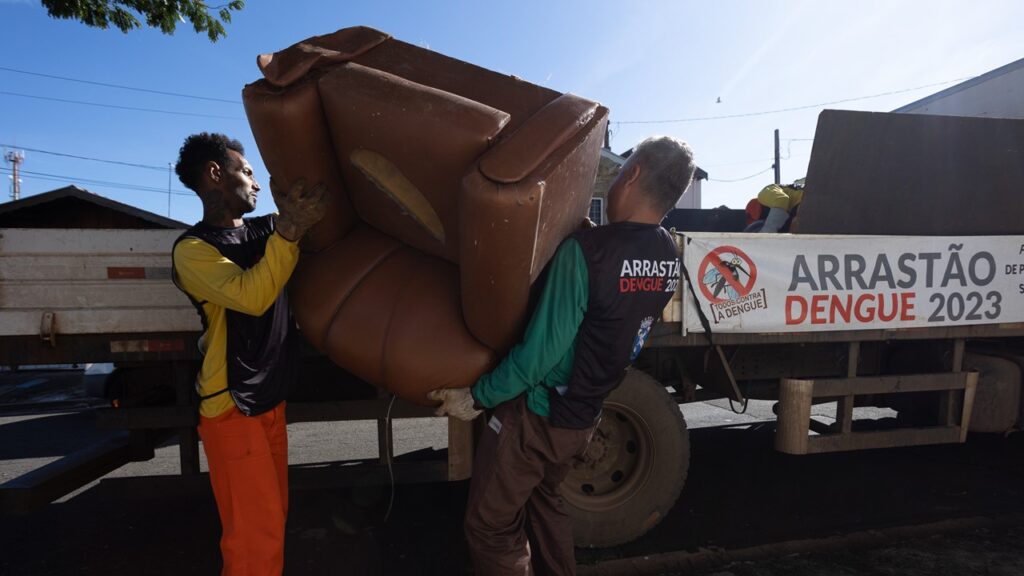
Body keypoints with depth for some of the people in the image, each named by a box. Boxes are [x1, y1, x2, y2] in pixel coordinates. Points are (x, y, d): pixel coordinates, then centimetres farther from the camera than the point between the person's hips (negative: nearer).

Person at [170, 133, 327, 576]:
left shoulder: (264, 229, 8)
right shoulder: (192, 249, -10)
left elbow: (322, 209, 17)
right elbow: (252, 296, -27)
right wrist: (290, 231, -28)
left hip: (270, 398, 7)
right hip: (232, 407, -7)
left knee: (272, 518, 16)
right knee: (256, 533, -2)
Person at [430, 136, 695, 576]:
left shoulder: (586, 250, -26)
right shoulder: (669, 258, -3)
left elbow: (540, 351, -25)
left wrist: (477, 397, -11)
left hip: (536, 416, -7)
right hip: (582, 418, 7)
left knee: (491, 528, 13)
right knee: (544, 503, 30)